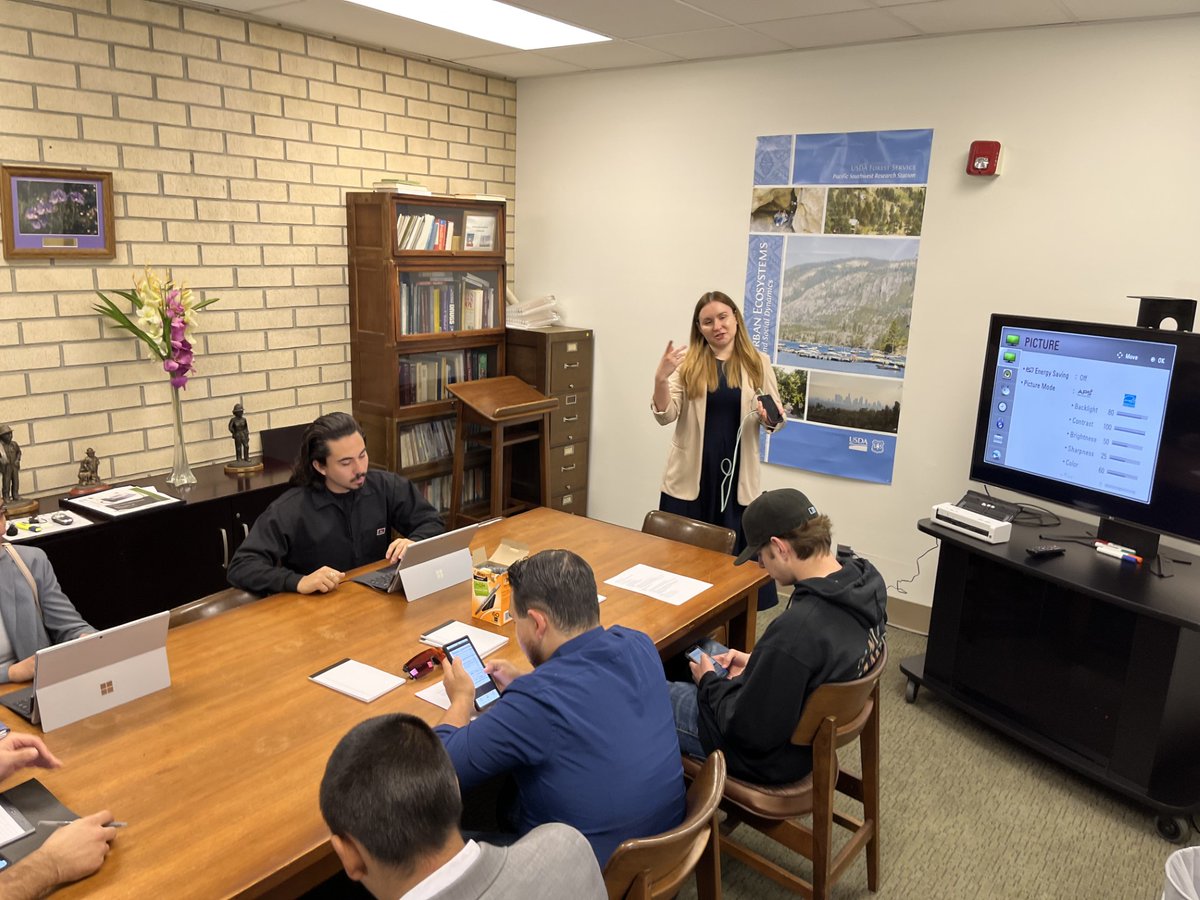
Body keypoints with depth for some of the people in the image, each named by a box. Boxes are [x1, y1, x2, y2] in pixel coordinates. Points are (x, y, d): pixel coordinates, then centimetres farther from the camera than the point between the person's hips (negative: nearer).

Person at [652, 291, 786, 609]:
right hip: (690, 475, 0)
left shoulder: (758, 363, 2)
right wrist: (660, 378, -24)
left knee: (736, 555, 5)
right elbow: (665, 416, -7)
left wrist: (770, 418, -16)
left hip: (738, 476, 1)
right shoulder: (687, 361, -2)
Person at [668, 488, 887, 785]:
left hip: (772, 754, -8)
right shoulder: (865, 578, -13)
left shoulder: (797, 628, -39)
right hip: (816, 723, 9)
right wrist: (758, 662, 2)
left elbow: (750, 730, -27)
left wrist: (709, 681, -10)